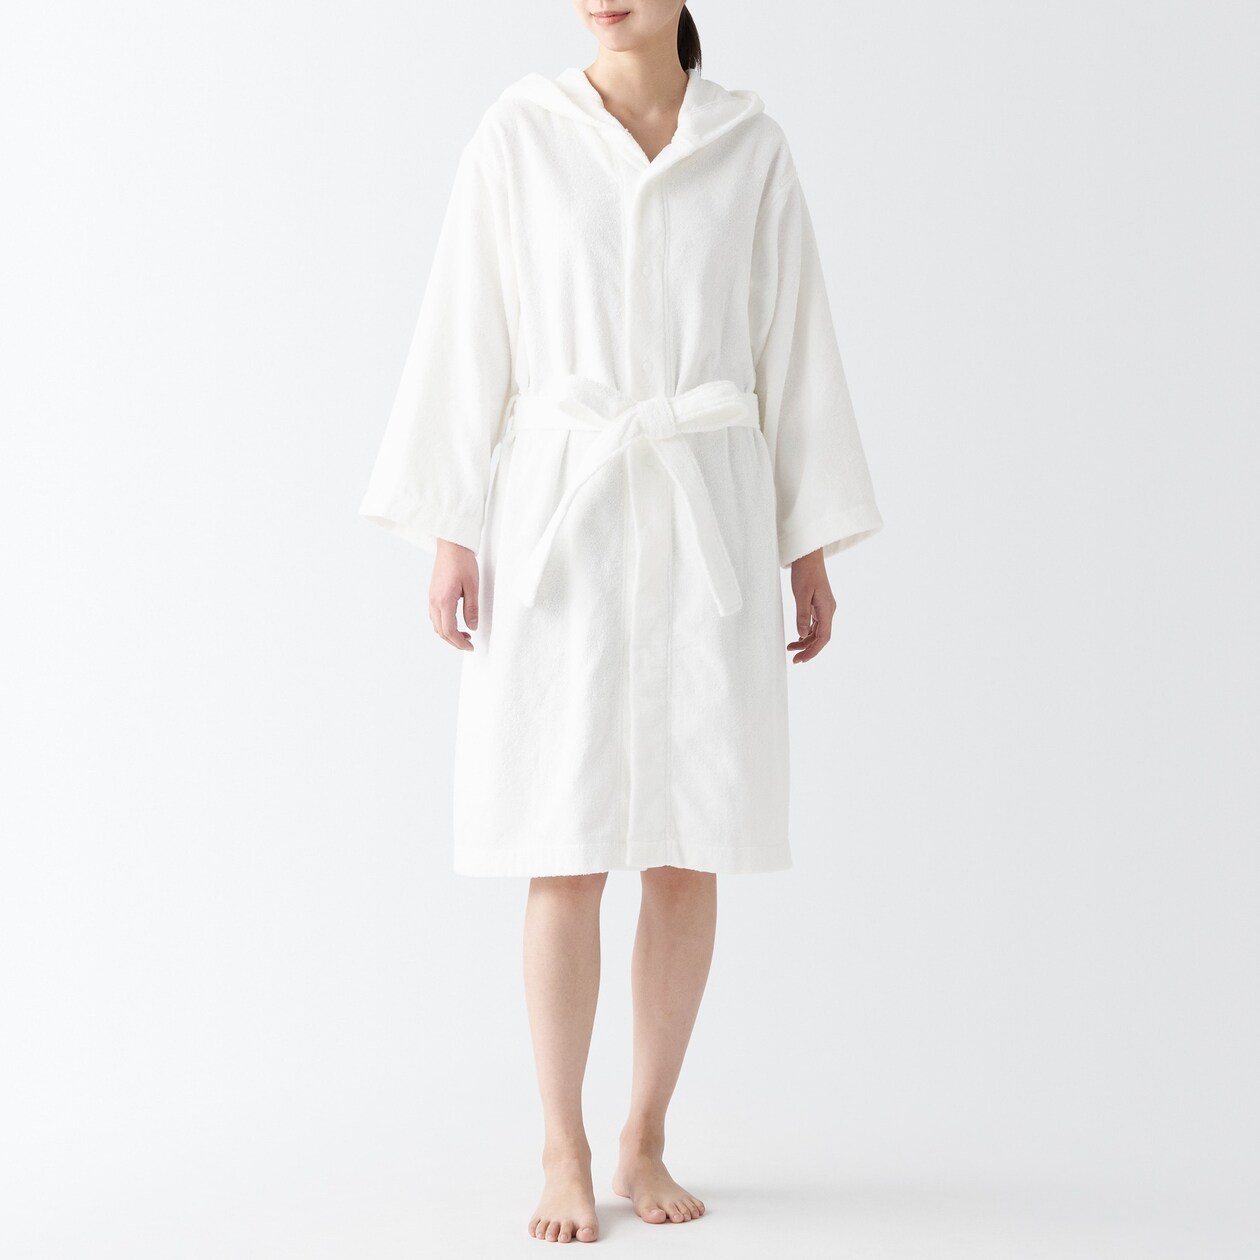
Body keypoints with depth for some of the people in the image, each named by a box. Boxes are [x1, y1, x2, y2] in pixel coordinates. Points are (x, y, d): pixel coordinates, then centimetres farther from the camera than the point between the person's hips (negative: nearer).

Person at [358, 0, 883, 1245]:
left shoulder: (751, 146, 7)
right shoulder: (517, 136, 2)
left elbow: (791, 346, 8)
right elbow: (467, 336, 1)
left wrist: (812, 549, 5)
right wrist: (450, 533, -4)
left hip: (709, 515, 2)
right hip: (560, 513, -2)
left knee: (692, 846, 2)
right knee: (569, 847, -4)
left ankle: (645, 1140, 18)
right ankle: (563, 1153, 11)